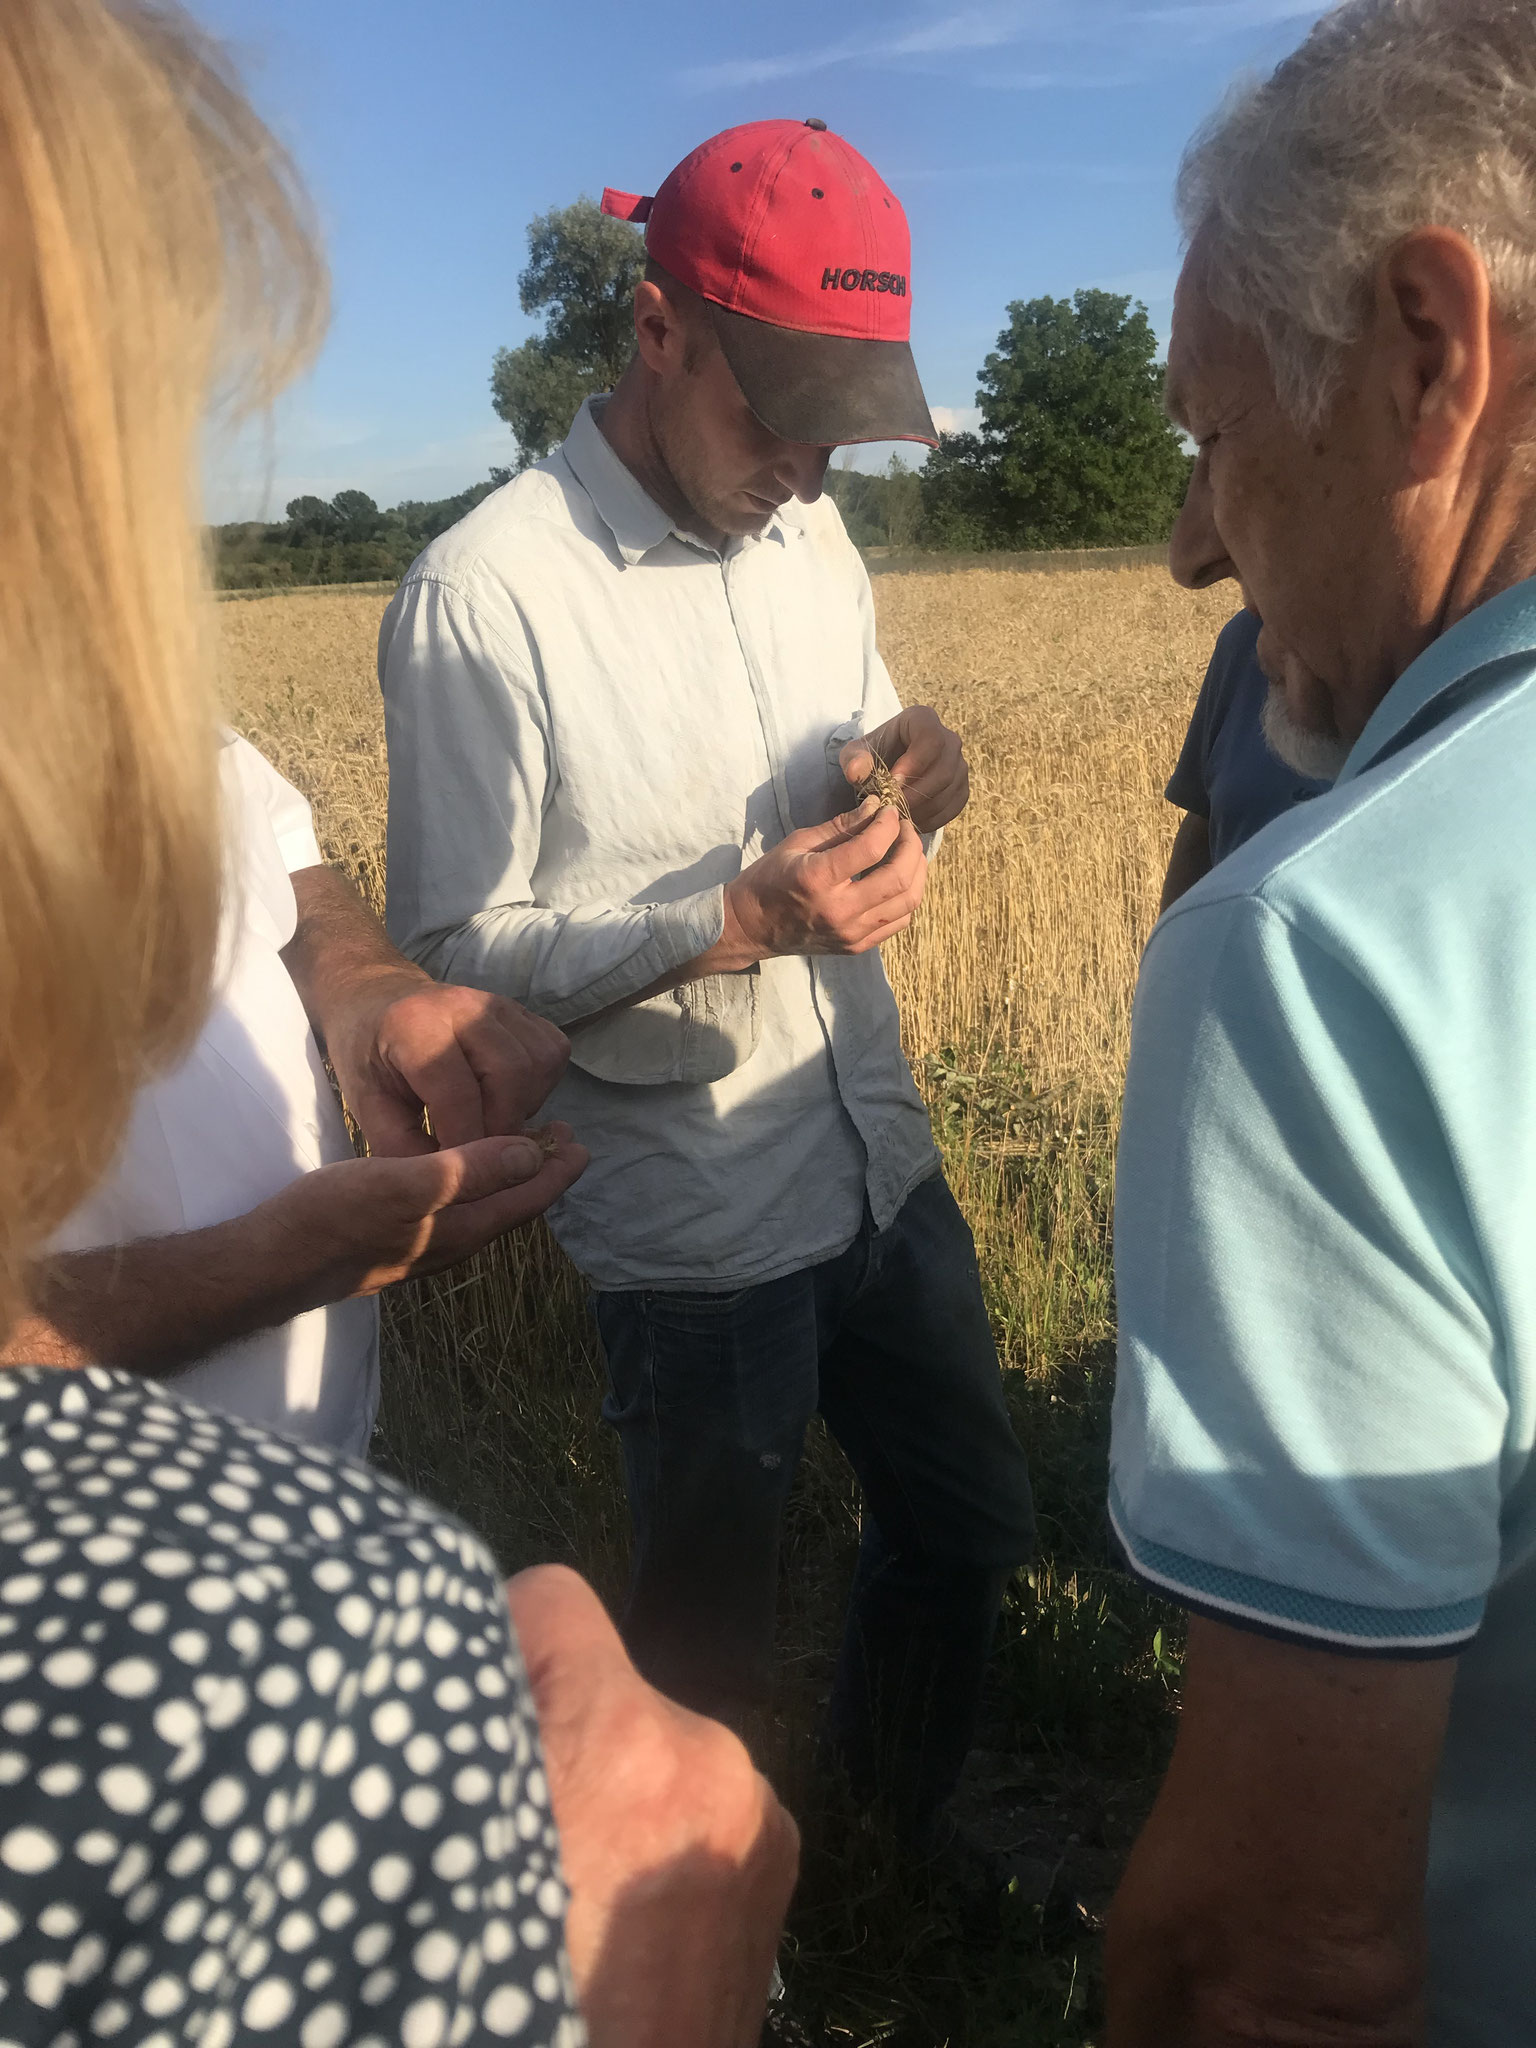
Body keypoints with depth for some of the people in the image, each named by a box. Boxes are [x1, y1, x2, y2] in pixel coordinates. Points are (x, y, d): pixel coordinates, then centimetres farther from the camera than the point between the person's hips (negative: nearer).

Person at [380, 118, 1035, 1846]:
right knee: (708, 1632, 15)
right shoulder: (481, 597, -18)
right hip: (697, 1226, -6)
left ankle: (902, 1834, 53)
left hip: (882, 1163, 7)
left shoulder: (808, 538, 3)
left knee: (969, 1522, 23)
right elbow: (452, 952, -16)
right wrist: (734, 922, -28)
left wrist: (905, 778, -10)